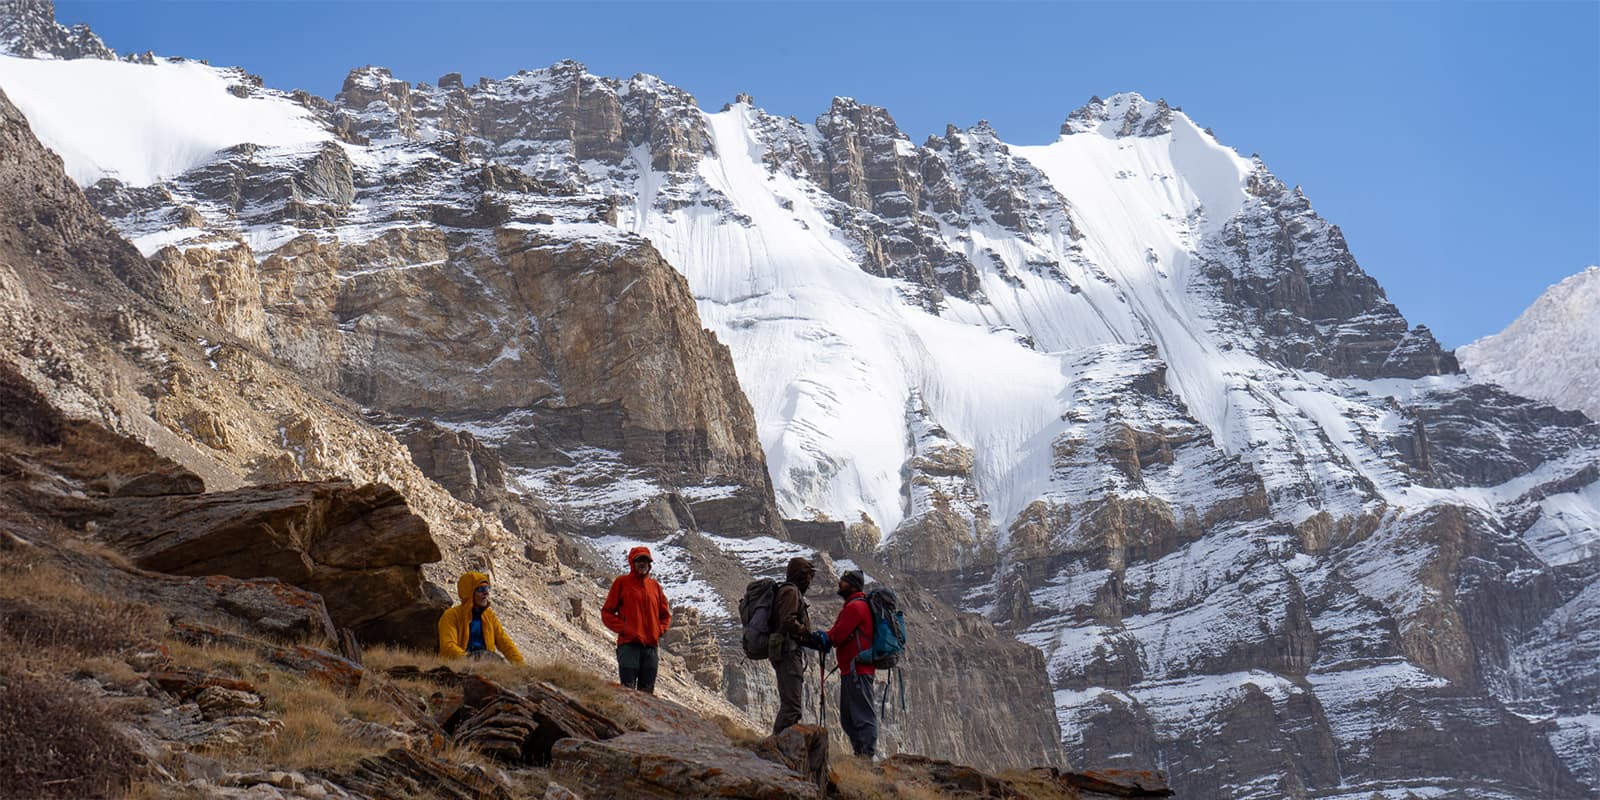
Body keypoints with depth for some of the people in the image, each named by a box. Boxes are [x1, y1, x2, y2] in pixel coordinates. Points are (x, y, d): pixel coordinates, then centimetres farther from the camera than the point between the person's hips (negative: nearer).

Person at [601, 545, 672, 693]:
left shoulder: (655, 585, 14)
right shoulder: (621, 582, 3)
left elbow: (666, 615, 23)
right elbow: (607, 613, 3)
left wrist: (659, 630, 5)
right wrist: (623, 628, -9)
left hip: (651, 645, 4)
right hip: (629, 644, -4)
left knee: (647, 693, 6)